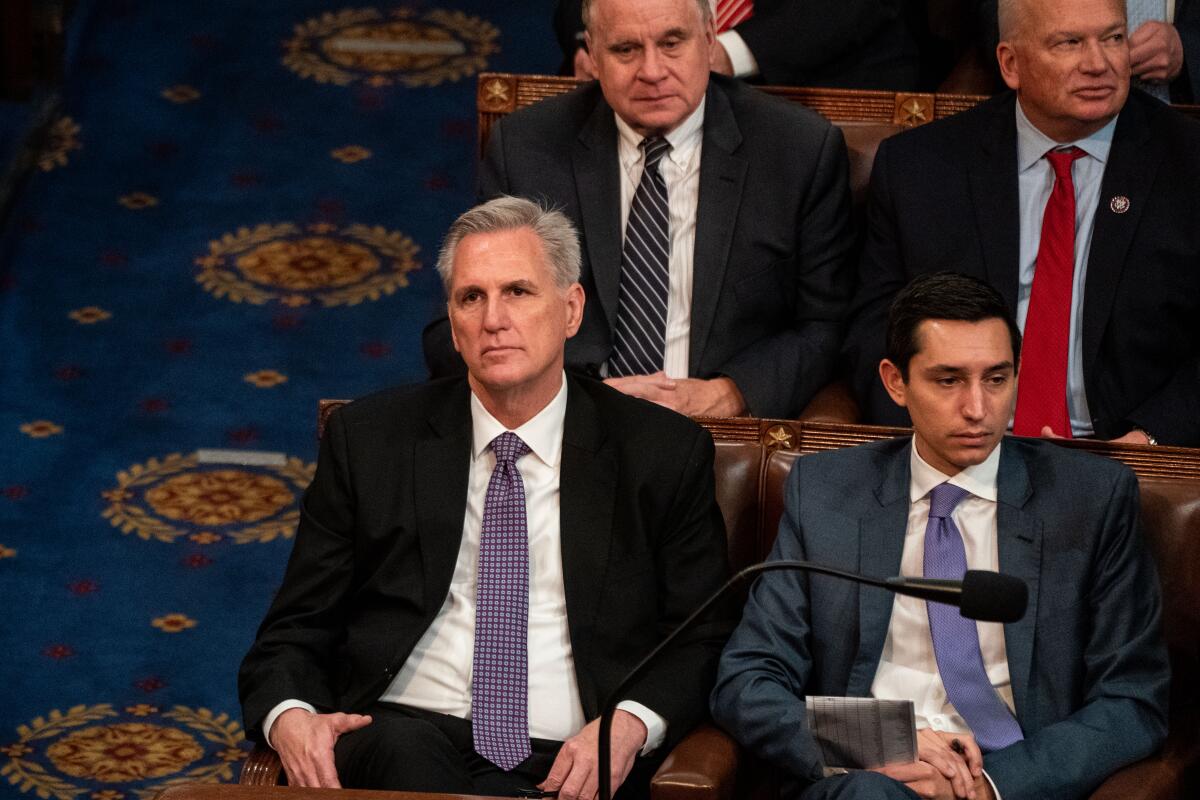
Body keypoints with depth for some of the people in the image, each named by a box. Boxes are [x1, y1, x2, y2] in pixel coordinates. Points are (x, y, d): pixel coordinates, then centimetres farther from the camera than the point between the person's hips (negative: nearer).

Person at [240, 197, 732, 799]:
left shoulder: (665, 453, 10)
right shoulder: (370, 440, 13)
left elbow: (702, 638, 11)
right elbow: (295, 633, 12)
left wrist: (629, 725, -11)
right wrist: (289, 718, -11)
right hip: (403, 733, 1)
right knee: (404, 750, -36)